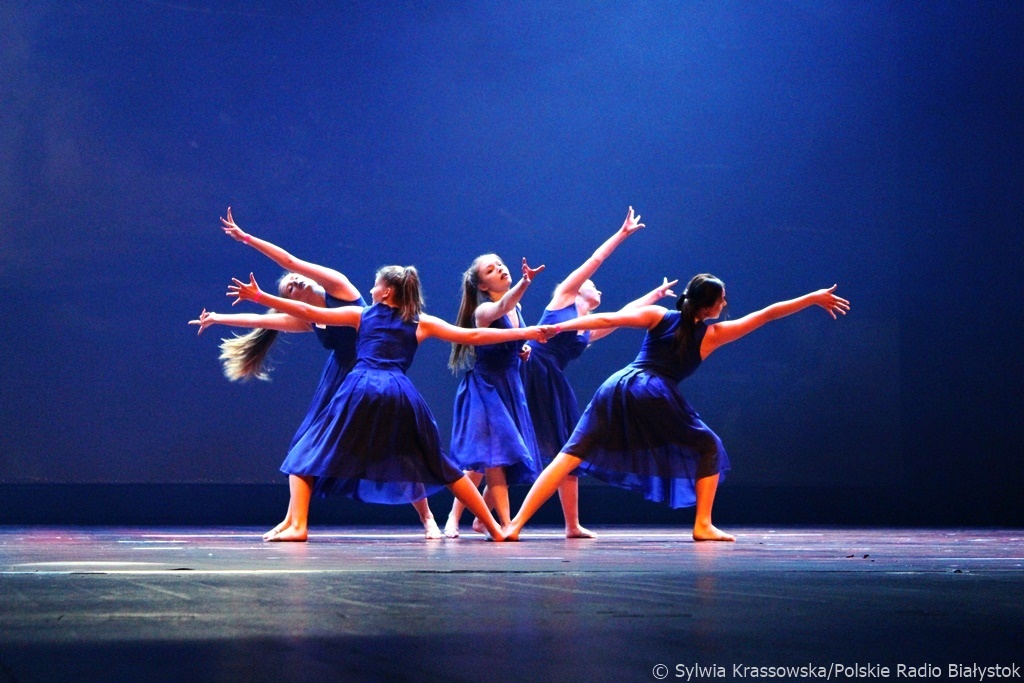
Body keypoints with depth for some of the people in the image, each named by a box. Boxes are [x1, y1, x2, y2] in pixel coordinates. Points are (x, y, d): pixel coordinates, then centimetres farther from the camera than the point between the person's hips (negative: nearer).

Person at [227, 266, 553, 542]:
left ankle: (297, 525, -11)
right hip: (401, 395, 2)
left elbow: (309, 312, 16)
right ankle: (495, 528, 14)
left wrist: (260, 296, 21)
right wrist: (526, 333, 23)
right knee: (441, 465, 14)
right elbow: (472, 336, 17)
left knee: (308, 453, 8)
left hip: (361, 390, -2)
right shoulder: (422, 323, 20)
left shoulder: (361, 315, 19)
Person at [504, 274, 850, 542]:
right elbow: (767, 314, 15)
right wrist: (813, 298, 23)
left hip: (617, 387, 3)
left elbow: (608, 319, 6)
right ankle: (703, 525, 9)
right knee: (709, 449, 18)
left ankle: (517, 523, -11)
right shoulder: (712, 335, 10)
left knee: (571, 454, -1)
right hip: (656, 397, -3)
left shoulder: (658, 316, 15)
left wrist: (557, 328, 7)